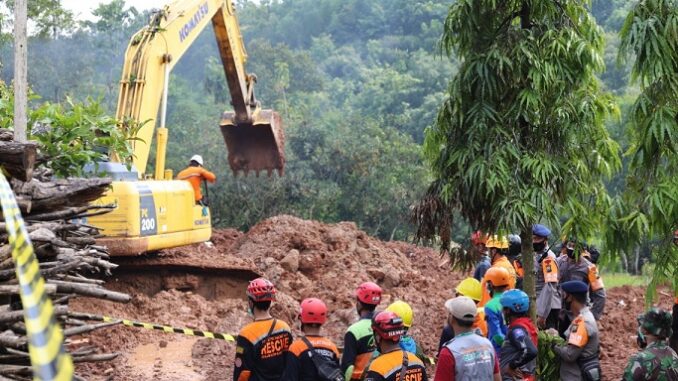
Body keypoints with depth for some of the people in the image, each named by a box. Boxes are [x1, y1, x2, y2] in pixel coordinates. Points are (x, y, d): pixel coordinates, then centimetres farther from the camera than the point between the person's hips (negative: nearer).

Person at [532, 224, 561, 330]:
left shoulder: (548, 258, -13)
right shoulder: (537, 256, 14)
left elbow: (550, 287, -20)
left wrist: (542, 314, -23)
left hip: (548, 308, -9)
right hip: (538, 305, 9)